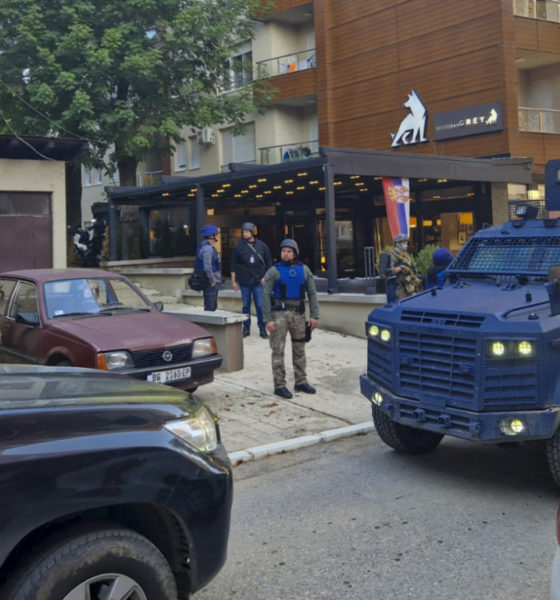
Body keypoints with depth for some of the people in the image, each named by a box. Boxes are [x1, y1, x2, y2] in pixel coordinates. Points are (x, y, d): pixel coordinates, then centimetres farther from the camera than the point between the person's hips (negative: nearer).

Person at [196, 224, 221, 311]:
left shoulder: (209, 247, 16)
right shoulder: (207, 248, -18)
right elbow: (207, 267, -27)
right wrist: (212, 280, -19)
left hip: (213, 282, 11)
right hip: (211, 284, -11)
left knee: (213, 306, 17)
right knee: (210, 307, -7)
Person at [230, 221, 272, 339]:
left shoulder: (262, 246, 3)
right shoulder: (239, 247, 2)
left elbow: (268, 263, 8)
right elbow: (233, 265, 4)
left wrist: (265, 277, 0)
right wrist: (233, 280, 1)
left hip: (258, 281, 0)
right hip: (244, 281, 0)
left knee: (260, 305, -1)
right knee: (246, 305, 7)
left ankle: (262, 329, 7)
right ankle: (246, 328, 16)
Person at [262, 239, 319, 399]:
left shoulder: (303, 269, 7)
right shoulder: (274, 271, -4)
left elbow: (312, 293, 8)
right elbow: (266, 295, -7)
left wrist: (314, 315, 1)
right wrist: (268, 319, -13)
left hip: (298, 313, 4)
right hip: (280, 313, -4)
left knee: (299, 349, 11)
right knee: (278, 351, -2)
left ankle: (301, 382, 23)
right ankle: (279, 386, 3)